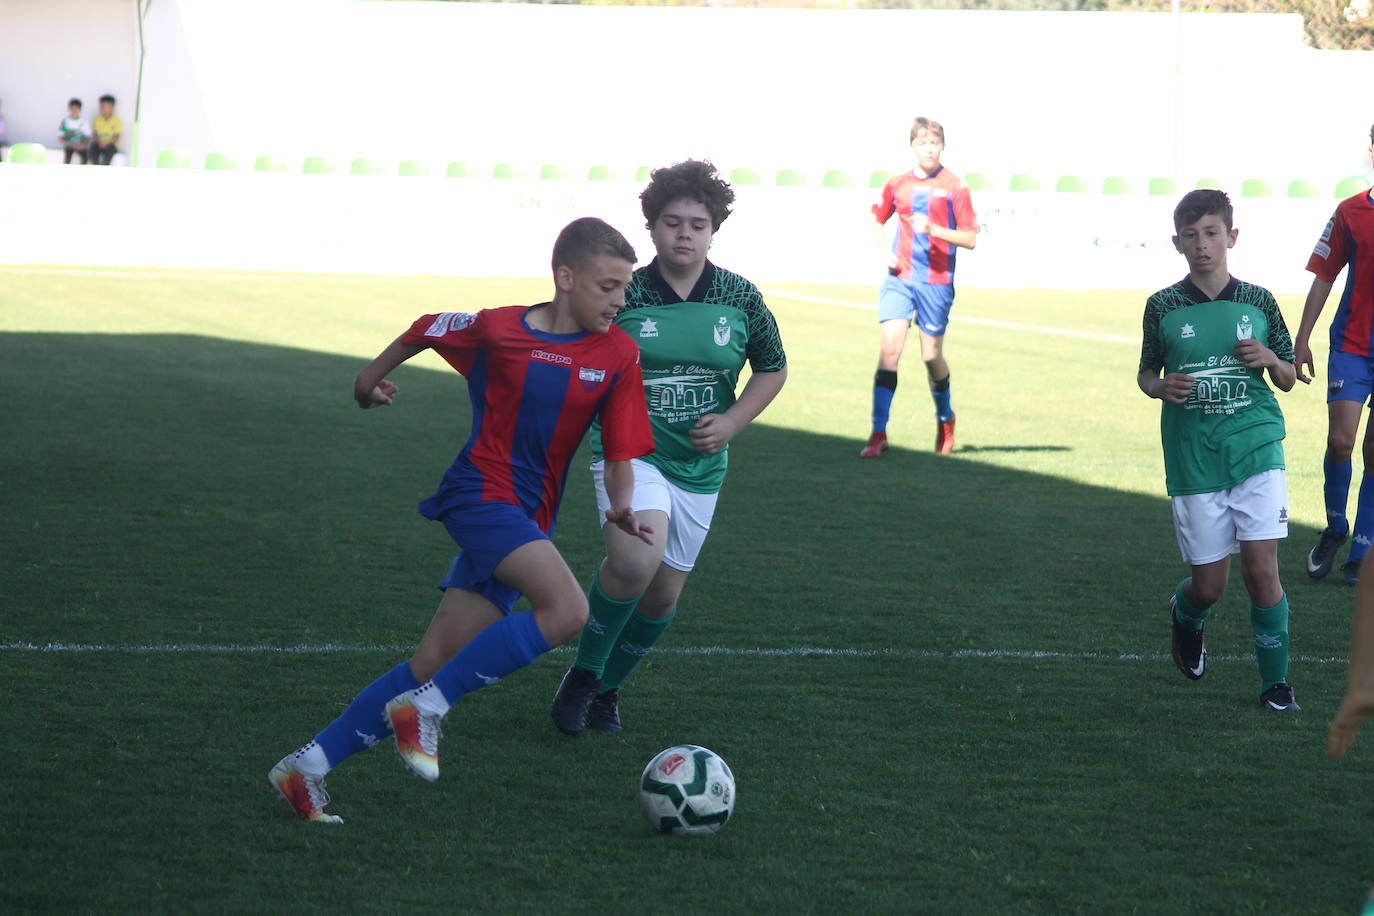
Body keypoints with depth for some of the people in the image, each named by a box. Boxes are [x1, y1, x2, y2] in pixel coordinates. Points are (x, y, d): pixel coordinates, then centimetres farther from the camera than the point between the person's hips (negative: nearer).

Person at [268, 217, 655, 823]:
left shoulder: (618, 356, 1)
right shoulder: (498, 330, -6)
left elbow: (620, 453, 4)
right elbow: (426, 330, 12)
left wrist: (620, 505, -14)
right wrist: (371, 377, 25)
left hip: (529, 522, 5)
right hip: (480, 494, -5)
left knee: (435, 667, 2)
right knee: (567, 610, -28)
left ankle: (307, 768, 10)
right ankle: (425, 708, -16)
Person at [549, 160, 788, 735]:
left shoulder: (740, 298, -1)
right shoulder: (623, 296, -8)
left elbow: (773, 369, 11)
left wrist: (732, 422, -3)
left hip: (699, 466, 4)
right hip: (629, 454, -4)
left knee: (663, 596, 9)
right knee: (635, 561, -29)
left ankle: (607, 689, 35)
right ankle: (583, 673, -5)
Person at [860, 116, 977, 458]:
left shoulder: (954, 187, -2)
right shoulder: (897, 184, 7)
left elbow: (970, 238, -4)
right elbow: (878, 222, 23)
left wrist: (934, 230, -18)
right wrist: (884, 250, 4)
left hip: (936, 282, -2)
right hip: (898, 278, 2)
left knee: (932, 356, 7)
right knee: (889, 349, -12)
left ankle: (945, 419, 35)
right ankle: (878, 434, -13)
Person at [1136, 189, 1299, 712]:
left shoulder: (1258, 302, 4)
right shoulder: (1163, 307, 2)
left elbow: (1289, 379, 13)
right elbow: (1146, 373, 13)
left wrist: (1270, 359, -9)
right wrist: (1161, 387, -9)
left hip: (1256, 449, 0)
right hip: (1193, 460, 0)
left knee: (1261, 568, -10)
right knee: (1209, 585, 3)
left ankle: (1275, 682, 3)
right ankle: (1185, 616, 39)